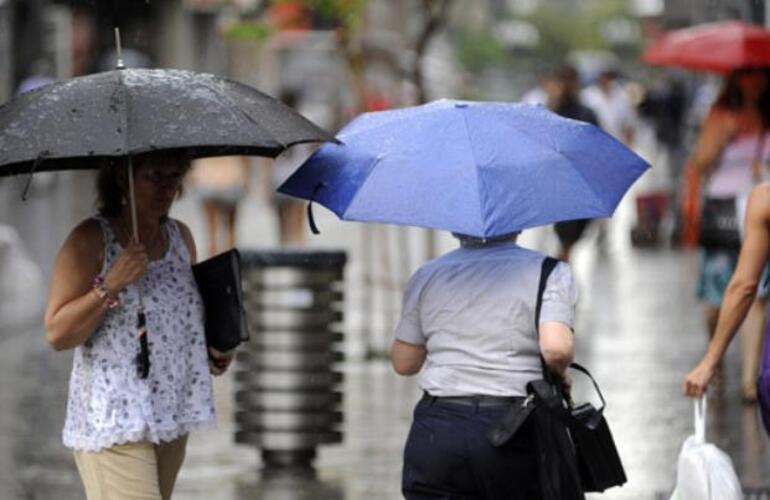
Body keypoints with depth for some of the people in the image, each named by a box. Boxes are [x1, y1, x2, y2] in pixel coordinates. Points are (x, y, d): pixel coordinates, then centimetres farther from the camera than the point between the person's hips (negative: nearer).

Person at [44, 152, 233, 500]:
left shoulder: (180, 237, 11)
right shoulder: (89, 242, -10)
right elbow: (57, 334, -13)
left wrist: (209, 350, 7)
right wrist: (110, 286, -23)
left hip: (172, 418, 7)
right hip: (112, 420, -7)